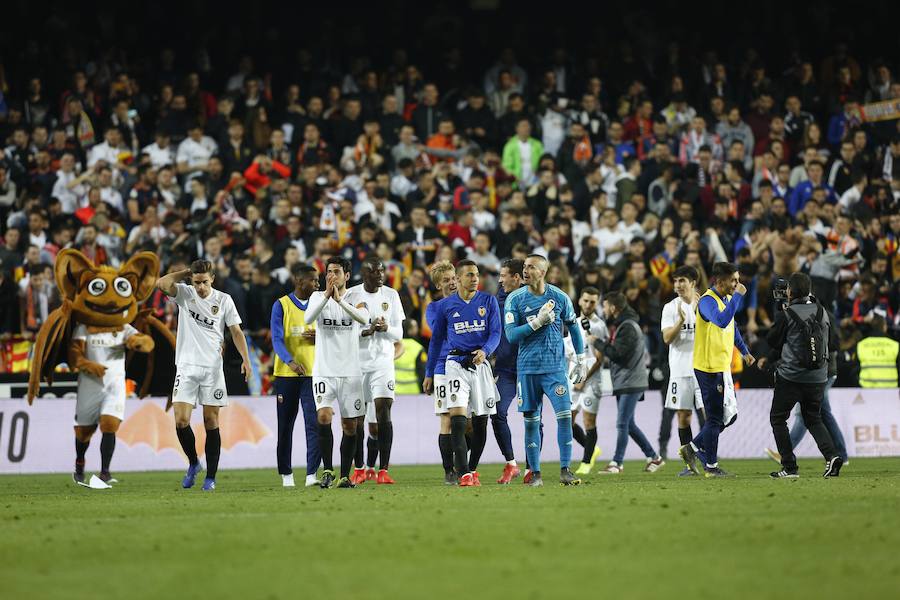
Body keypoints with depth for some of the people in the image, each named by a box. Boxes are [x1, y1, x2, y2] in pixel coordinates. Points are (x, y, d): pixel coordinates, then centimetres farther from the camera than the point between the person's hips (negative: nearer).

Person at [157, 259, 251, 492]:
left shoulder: (223, 300, 2)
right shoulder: (185, 294, 2)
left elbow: (236, 331, 5)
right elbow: (162, 283, -17)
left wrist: (245, 359, -7)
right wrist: (187, 271, -6)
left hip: (212, 368, 0)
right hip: (186, 367, 0)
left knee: (211, 422, 1)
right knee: (181, 421, -9)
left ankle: (210, 477, 6)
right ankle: (193, 464, 14)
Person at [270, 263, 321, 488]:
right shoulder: (281, 305, -1)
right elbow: (277, 339, -9)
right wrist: (290, 361, -26)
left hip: (312, 372, 2)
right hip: (286, 374, -2)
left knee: (314, 423, -10)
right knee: (285, 425, 6)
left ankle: (312, 474, -12)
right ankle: (286, 474, 16)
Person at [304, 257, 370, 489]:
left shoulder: (355, 298, 2)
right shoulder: (318, 296, 4)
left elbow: (364, 319, -20)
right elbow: (308, 318, -16)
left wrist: (339, 300, -30)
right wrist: (327, 295, -28)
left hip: (350, 371, 1)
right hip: (324, 371, -1)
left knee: (350, 426, 5)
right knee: (324, 416, -18)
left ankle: (345, 476, 14)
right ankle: (327, 471, -9)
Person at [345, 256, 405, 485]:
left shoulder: (391, 295, 5)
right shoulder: (351, 295, -1)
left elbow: (399, 334, 6)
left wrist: (385, 328, -16)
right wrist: (366, 331, -19)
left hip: (383, 362, 1)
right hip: (357, 362, -1)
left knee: (383, 413, -10)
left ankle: (383, 470, -11)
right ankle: (359, 469, 15)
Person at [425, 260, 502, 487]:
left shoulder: (488, 302, 5)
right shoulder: (445, 305, 5)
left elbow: (495, 333, 0)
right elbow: (436, 339, 13)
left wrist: (484, 351, -21)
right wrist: (429, 373, 13)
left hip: (480, 364, 1)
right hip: (455, 364, -1)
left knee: (481, 421, 5)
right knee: (457, 415, -16)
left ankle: (472, 469, 22)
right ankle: (464, 474, -20)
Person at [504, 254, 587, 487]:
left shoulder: (560, 297, 0)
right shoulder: (514, 299, -2)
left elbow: (574, 328, 13)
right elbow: (511, 335, -9)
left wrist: (581, 360, 13)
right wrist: (537, 322, -19)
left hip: (555, 367, 0)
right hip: (527, 369, 0)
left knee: (564, 415, -11)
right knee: (531, 421, 3)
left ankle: (565, 470, -5)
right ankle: (535, 473, 11)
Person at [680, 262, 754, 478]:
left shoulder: (727, 299, 12)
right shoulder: (708, 301, -18)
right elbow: (722, 321, -38)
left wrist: (744, 351, 27)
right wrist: (737, 296, -32)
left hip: (723, 367, 10)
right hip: (709, 368, -10)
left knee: (729, 415, 13)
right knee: (715, 418, -2)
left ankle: (693, 448, 22)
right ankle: (711, 466, 8)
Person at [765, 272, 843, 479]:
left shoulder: (786, 315, -11)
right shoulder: (821, 312, 4)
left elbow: (772, 341, 0)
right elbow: (829, 339, 17)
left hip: (791, 376, -5)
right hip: (818, 377, 5)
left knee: (778, 418, 10)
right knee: (813, 419, 18)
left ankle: (789, 467, 2)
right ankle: (831, 455, -6)